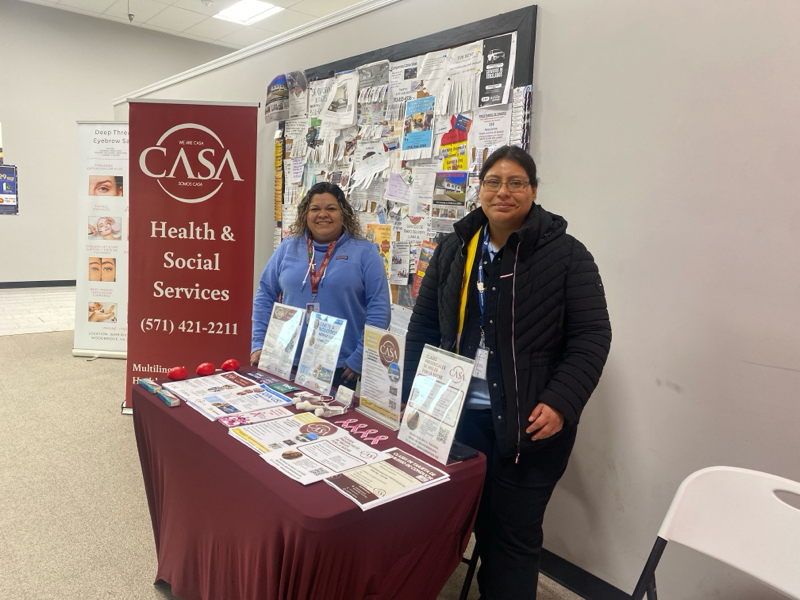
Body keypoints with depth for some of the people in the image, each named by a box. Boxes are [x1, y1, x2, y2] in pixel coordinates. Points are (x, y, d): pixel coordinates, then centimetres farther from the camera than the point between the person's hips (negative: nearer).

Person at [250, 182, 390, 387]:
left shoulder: (364, 252, -3)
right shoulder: (288, 248, 6)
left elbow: (379, 309, -6)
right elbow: (265, 297, 10)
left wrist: (360, 359, -10)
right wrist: (259, 345, 2)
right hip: (288, 363, 3)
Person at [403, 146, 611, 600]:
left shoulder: (567, 255, -6)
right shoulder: (455, 250, 7)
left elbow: (591, 336, -6)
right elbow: (423, 326, 10)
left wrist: (560, 403, -17)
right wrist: (414, 394, 2)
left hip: (530, 424, -3)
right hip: (460, 413, 4)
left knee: (514, 534, 7)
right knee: (481, 523, 16)